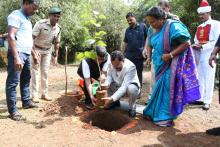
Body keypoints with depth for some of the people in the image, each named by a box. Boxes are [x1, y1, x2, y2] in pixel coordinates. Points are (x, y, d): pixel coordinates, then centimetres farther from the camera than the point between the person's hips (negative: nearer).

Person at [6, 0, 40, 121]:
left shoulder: (27, 19, 19)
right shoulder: (15, 15, -9)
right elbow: (11, 37, -19)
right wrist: (16, 57, -26)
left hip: (26, 54, 10)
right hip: (17, 53, -10)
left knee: (26, 79, 18)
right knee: (13, 82, -5)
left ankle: (26, 102, 31)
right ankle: (12, 110, 0)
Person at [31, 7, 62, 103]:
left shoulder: (58, 28, -4)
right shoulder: (41, 23, -21)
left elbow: (57, 42, 6)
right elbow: (32, 38, -21)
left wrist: (56, 56, 4)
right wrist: (34, 52, -26)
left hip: (47, 51, 5)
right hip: (36, 49, -5)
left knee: (45, 72, 7)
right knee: (35, 72, -5)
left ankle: (45, 93, 15)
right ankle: (35, 95, 0)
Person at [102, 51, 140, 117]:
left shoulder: (130, 67, -35)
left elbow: (124, 87, -40)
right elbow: (109, 75, -5)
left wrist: (112, 98, -49)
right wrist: (106, 84, -29)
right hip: (118, 86, 5)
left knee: (131, 88, -39)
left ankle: (132, 107, -7)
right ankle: (115, 102, 10)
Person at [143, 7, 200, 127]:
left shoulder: (173, 26, -17)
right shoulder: (156, 30, 6)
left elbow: (186, 43, -19)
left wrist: (170, 55, -23)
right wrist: (152, 56, 5)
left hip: (170, 65, -7)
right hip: (160, 65, 7)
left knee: (167, 89, -2)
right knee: (160, 89, 14)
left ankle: (166, 117, 9)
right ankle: (155, 112, 25)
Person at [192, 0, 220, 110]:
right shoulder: (199, 27, 16)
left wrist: (203, 47, -20)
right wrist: (195, 46, -4)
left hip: (208, 56, -6)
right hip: (198, 56, 7)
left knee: (208, 79, -1)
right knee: (199, 78, 11)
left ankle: (207, 101, 6)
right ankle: (199, 99, 22)